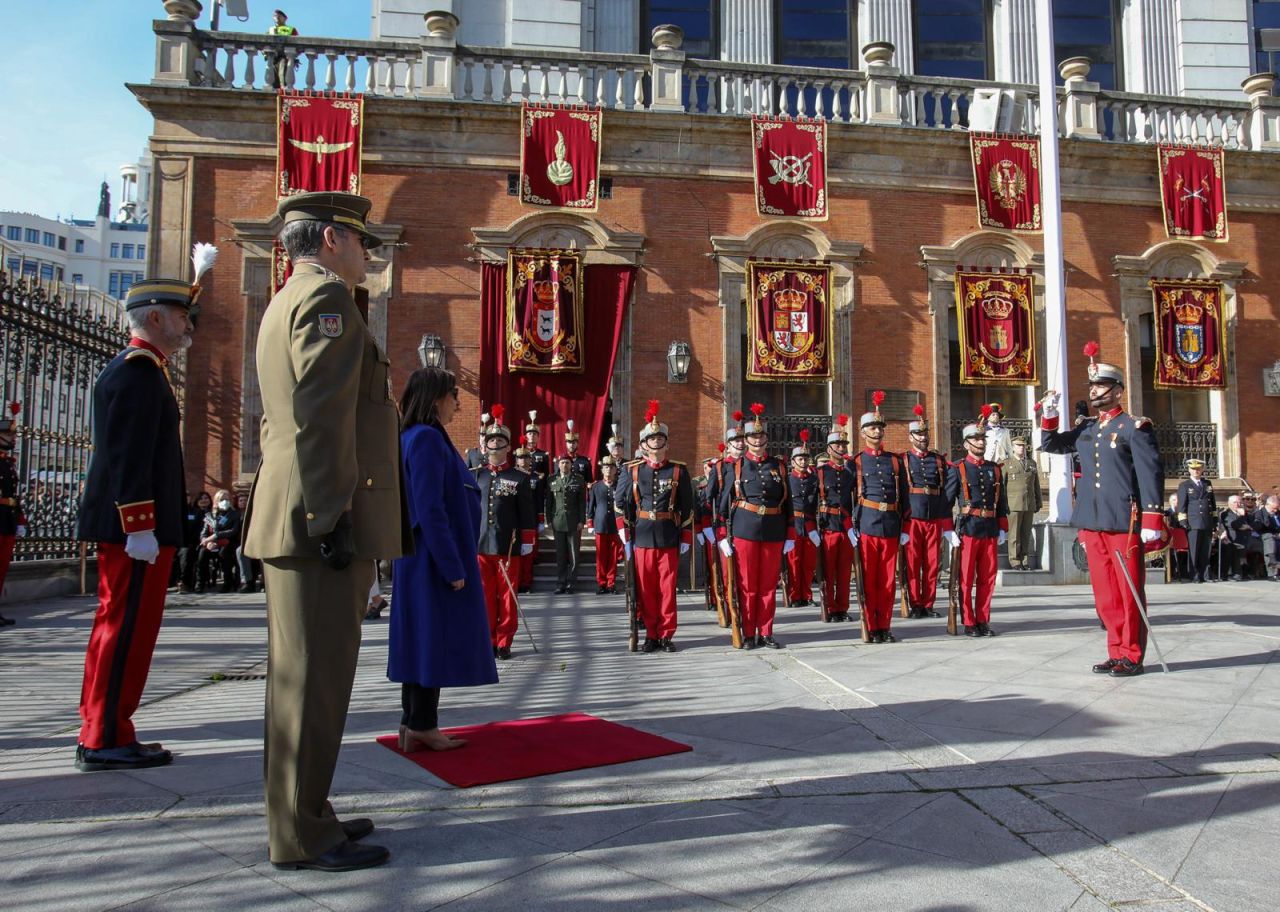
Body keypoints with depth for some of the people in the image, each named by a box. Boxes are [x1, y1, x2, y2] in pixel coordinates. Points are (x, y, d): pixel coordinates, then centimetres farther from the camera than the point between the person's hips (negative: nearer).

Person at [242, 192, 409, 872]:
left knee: (302, 675, 14)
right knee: (316, 677, -5)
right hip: (322, 520, -11)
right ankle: (302, 837, 4)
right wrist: (330, 517, -22)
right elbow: (319, 415, -20)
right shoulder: (326, 295, -9)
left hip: (293, 522, 11)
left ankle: (303, 815, 25)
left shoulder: (284, 305, 23)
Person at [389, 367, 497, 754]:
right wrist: (453, 567, -19)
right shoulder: (427, 438, -16)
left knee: (422, 638, 12)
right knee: (434, 637, -2)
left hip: (422, 558, 10)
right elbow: (431, 510, -22)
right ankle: (422, 727, 7)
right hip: (436, 558, -10)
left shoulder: (415, 437, 13)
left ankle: (414, 724, 20)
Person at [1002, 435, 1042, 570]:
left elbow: (1036, 485, 18)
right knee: (1014, 534, -2)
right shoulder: (1006, 464, 2)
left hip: (1030, 505, 4)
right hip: (1014, 505, -4)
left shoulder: (1032, 463, 15)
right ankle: (1015, 561, 4)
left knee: (1026, 534, 7)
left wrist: (1038, 502, 15)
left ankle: (1025, 560, 13)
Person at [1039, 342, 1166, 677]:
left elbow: (1151, 474, -9)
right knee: (1105, 593, 10)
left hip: (1123, 523, -6)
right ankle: (1116, 653, 19)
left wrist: (1152, 521, -16)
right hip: (1091, 523, 6)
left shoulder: (1135, 426, -4)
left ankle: (1131, 656, 11)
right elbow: (1050, 444, 22)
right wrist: (1049, 414, 5)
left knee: (1129, 592, 2)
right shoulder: (1086, 428, 14)